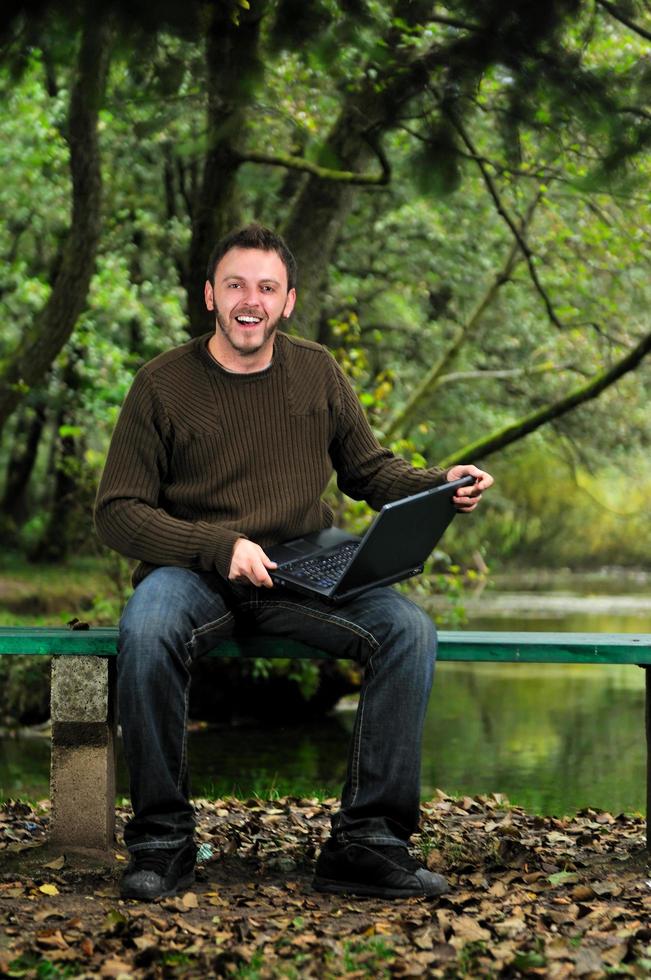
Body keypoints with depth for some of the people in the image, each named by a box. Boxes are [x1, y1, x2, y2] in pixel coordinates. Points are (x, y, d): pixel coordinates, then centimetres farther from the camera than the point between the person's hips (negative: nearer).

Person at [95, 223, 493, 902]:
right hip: (191, 568, -3)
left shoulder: (317, 373, 9)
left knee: (409, 630, -23)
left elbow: (369, 470, 18)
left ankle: (366, 843, -17)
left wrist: (440, 487, -4)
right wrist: (219, 547, -17)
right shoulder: (163, 384, -1)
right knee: (145, 632, -36)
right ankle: (162, 840, -17)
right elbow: (117, 514, -3)